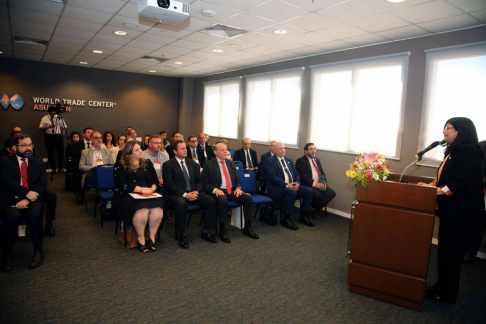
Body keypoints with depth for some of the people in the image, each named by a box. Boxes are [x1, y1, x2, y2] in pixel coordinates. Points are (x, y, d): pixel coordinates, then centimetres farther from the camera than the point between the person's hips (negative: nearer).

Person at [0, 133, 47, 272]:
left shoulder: (39, 164, 16)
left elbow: (42, 184, 2)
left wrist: (27, 199, -15)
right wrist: (27, 192, -19)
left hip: (32, 199, 1)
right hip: (11, 200, -1)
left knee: (34, 214, -32)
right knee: (13, 216, -33)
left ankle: (38, 250, -13)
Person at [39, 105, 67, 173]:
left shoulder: (59, 118, 6)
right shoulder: (44, 118, 3)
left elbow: (64, 127, 8)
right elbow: (41, 127, 0)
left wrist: (63, 134, -6)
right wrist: (48, 127, -15)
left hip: (58, 136, 0)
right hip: (49, 136, 0)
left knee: (61, 152, 2)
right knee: (50, 153, 6)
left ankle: (60, 168, 12)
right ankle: (53, 168, 17)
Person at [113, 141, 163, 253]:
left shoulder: (147, 163, 17)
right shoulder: (120, 165, 3)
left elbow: (155, 180, 12)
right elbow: (122, 184, -10)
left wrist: (152, 188, -11)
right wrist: (140, 189, -19)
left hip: (147, 195, 3)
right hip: (128, 196, -3)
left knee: (157, 210, -30)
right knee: (142, 209, -35)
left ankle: (152, 237, -11)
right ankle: (140, 238, -12)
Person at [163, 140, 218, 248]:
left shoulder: (192, 163, 16)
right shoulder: (168, 165, 0)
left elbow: (199, 180, 16)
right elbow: (169, 184, -9)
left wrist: (196, 191, -6)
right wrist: (184, 194, -19)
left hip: (193, 192, 5)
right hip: (177, 194, -5)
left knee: (211, 201, -19)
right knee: (181, 203, -38)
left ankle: (206, 231, -6)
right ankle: (182, 236, -23)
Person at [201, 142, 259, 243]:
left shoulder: (230, 163, 17)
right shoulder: (209, 164, 1)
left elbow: (237, 180, 20)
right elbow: (205, 183, -3)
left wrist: (238, 188, -2)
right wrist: (215, 189, -21)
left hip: (232, 191, 5)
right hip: (218, 191, -5)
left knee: (248, 197, -19)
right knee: (223, 200, -39)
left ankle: (247, 228, -6)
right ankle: (222, 230, -22)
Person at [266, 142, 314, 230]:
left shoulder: (289, 160, 19)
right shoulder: (270, 161, -4)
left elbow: (296, 173, 17)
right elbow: (273, 177, -15)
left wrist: (297, 183, -5)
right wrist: (286, 185, -22)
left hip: (292, 186, 7)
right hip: (276, 188, -7)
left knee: (308, 191, -11)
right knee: (291, 192, -35)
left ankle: (304, 217, 3)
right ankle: (286, 219, -21)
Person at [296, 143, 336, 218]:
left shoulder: (317, 160, 21)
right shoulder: (300, 161, -4)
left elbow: (322, 173, 20)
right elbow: (302, 175, -15)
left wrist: (324, 182, -2)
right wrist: (314, 184, -21)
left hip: (319, 184, 8)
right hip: (308, 185, -7)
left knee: (332, 193, -13)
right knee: (317, 195, -34)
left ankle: (316, 209, 1)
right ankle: (311, 207, -1)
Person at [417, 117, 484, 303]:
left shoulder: (468, 151, -15)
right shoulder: (453, 151, 14)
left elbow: (462, 182, -24)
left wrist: (437, 191, -26)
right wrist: (430, 185, 4)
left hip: (460, 211, -10)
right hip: (450, 209, 10)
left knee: (452, 252, 1)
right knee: (445, 249, 17)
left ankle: (447, 294, 16)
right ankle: (442, 288, 30)